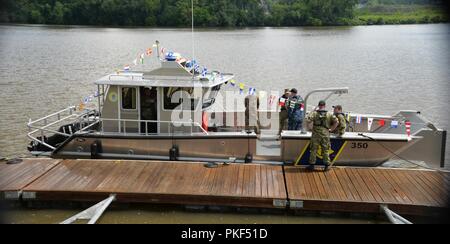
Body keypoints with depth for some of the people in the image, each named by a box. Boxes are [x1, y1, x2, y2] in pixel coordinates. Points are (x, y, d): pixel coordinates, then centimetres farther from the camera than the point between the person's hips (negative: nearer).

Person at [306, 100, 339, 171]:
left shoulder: (314, 113, -1)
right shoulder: (329, 114, 3)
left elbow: (308, 121, -14)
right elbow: (337, 122, -2)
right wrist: (331, 129, 5)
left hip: (316, 134, -1)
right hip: (325, 134, 1)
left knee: (313, 150, 6)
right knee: (326, 150, 9)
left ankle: (312, 165, 10)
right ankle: (327, 165, 13)